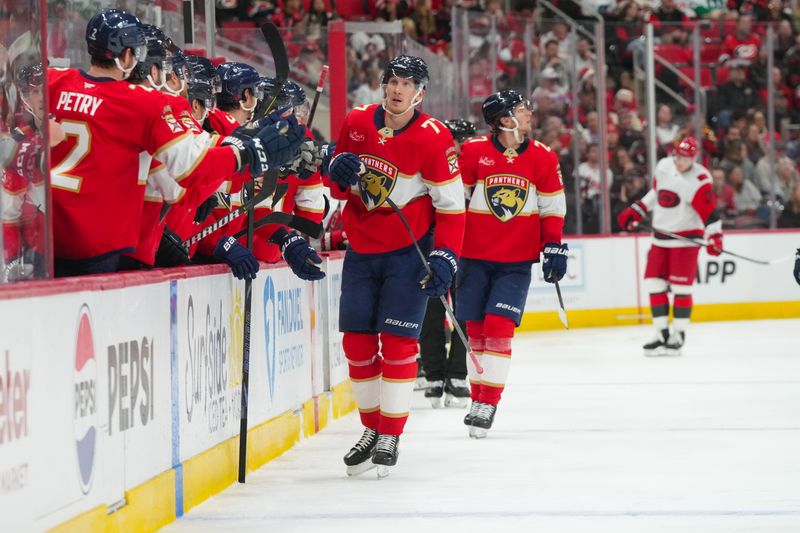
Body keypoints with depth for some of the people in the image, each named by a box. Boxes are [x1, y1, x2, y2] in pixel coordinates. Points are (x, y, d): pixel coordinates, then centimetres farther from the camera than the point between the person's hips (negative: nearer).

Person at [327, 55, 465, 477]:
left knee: (397, 343, -8)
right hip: (361, 249, 5)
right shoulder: (357, 123, 1)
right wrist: (339, 170, -12)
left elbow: (451, 205, -12)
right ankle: (371, 429, 21)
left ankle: (390, 438, 1)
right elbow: (338, 187, 11)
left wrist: (445, 258, -21)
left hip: (408, 252, -5)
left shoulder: (433, 138, -13)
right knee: (357, 343, 5)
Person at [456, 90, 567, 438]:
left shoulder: (543, 157, 0)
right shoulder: (473, 152, -5)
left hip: (517, 261, 0)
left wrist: (554, 247, 0)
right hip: (475, 256, 0)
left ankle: (487, 405, -5)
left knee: (498, 327, -10)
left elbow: (553, 208, 6)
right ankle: (478, 399, 19)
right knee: (476, 330, 5)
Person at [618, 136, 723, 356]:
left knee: (680, 287, -7)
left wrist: (714, 237, -30)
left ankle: (678, 335, 2)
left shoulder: (699, 179, -16)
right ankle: (662, 334, 9)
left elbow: (710, 211, -18)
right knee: (654, 284, 3)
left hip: (686, 239, -7)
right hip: (661, 237, 7)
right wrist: (636, 211, 17)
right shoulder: (663, 166, 3)